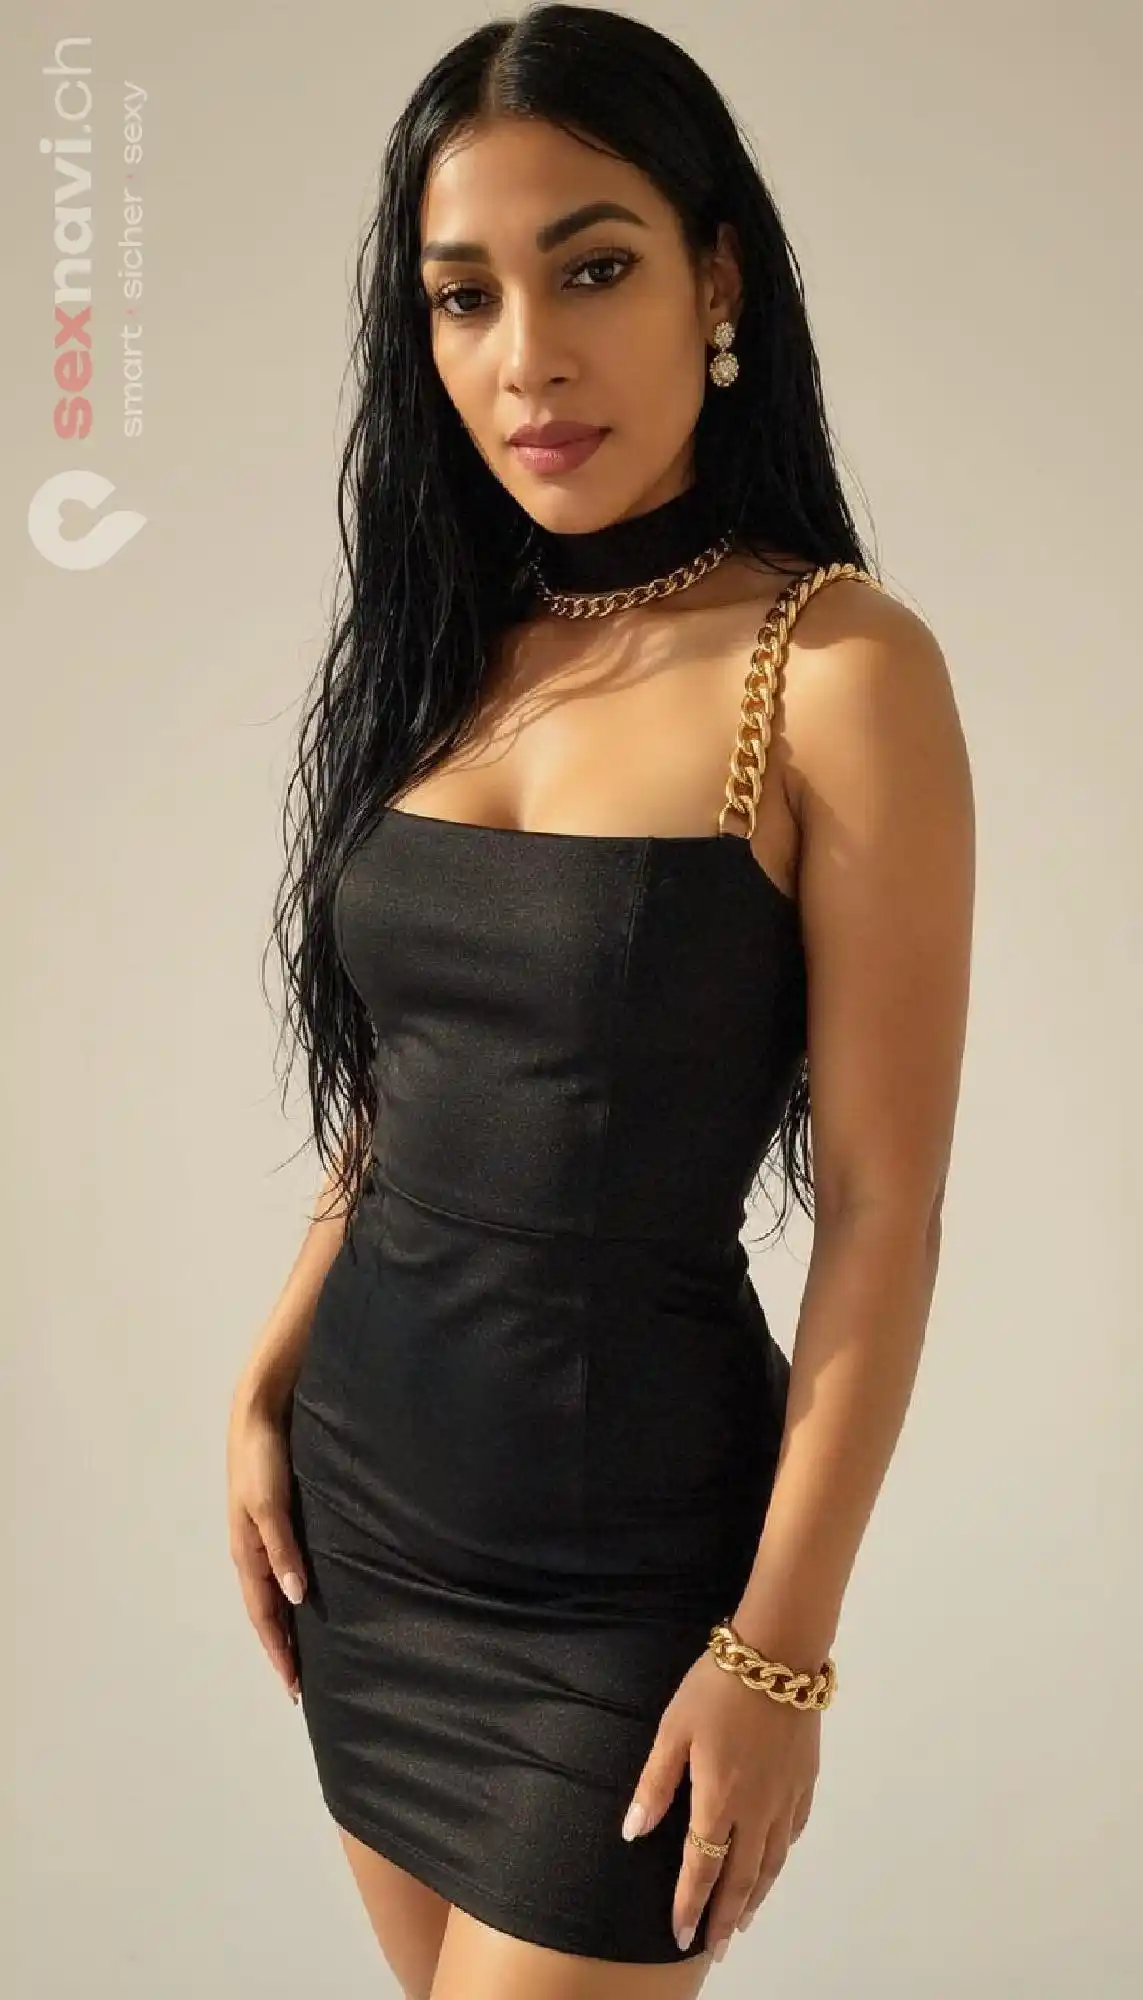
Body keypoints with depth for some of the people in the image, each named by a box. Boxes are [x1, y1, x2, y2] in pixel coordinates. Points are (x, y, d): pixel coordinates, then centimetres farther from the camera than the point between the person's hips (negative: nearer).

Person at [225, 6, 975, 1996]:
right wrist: (264, 1391, 8)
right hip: (365, 1481, 6)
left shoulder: (839, 668, -15)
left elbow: (881, 1212, -15)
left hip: (625, 1535, -5)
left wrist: (779, 1649, -14)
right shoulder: (445, 652, 3)